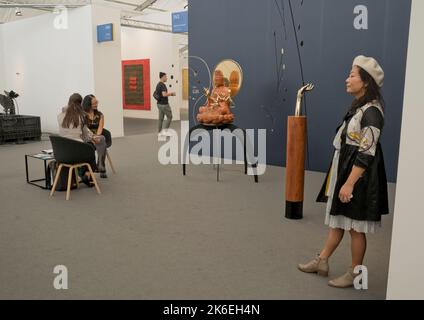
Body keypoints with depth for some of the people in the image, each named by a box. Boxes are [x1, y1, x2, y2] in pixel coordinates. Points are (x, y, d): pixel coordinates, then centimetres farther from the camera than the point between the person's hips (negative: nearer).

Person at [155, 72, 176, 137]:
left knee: (161, 118, 10)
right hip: (164, 104, -9)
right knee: (169, 117, 2)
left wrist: (169, 94, 18)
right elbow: (164, 94, -28)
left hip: (159, 104, 9)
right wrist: (171, 93, -13)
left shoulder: (158, 85, 13)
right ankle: (165, 131, -1)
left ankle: (160, 133, 12)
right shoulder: (163, 85, -17)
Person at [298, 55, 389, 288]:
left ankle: (354, 274, 19)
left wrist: (349, 183, -23)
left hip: (359, 176, -9)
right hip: (344, 170, 10)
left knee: (355, 227, 4)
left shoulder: (371, 112, -19)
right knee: (337, 221, 17)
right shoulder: (359, 107, 11)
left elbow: (366, 154, -23)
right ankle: (321, 262, 28)